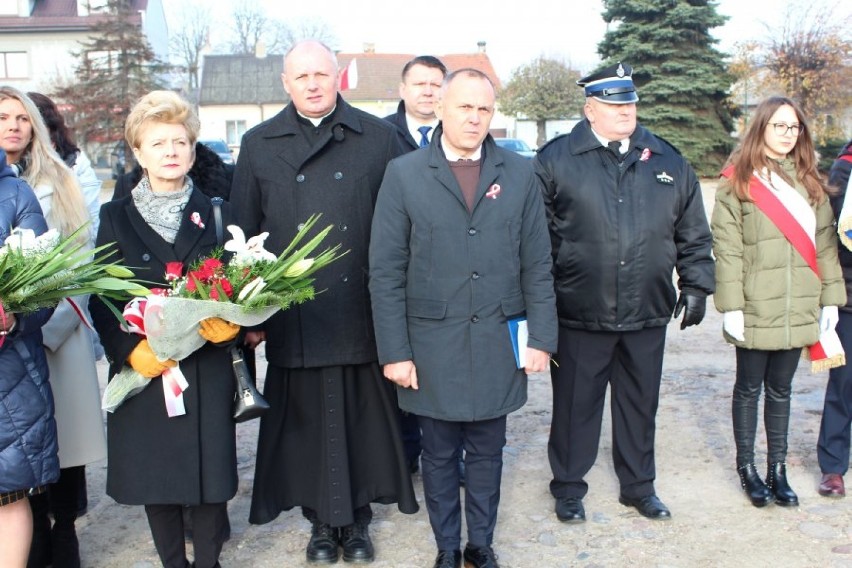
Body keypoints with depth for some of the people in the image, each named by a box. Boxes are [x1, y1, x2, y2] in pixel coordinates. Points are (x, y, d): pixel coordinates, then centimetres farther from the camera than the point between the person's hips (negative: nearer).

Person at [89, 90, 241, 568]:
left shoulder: (217, 214, 7)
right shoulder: (116, 218, 6)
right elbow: (101, 299, 1)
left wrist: (230, 323, -16)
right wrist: (131, 350, -13)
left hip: (207, 370, 0)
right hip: (144, 369, 1)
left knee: (209, 470, 3)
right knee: (154, 474, 8)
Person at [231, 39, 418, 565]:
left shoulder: (379, 137, 2)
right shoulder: (259, 145, 7)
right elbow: (244, 233, 7)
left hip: (364, 314, 0)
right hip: (293, 318, 1)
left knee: (363, 419, 9)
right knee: (305, 421, 9)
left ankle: (357, 519, 29)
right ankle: (321, 521, 28)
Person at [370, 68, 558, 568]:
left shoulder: (520, 174, 4)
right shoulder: (404, 174, -2)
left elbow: (537, 265, 4)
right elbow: (386, 272, -4)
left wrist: (542, 338, -1)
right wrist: (395, 351, -7)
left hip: (498, 344, 1)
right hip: (433, 345, -1)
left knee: (487, 453, 14)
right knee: (439, 455, 12)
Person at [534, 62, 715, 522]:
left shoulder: (667, 160, 8)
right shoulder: (556, 160, -3)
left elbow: (693, 234, 14)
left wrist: (696, 284, 9)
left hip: (648, 313, 3)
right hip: (580, 314, -3)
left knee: (640, 403, 16)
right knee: (575, 404, 9)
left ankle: (638, 486, 34)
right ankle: (568, 488, 27)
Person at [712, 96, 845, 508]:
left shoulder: (808, 181, 10)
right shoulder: (738, 180, -6)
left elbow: (824, 242, 10)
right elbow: (727, 246, -10)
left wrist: (830, 297, 6)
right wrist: (730, 305, -14)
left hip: (798, 310, 4)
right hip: (754, 310, -4)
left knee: (781, 390, 14)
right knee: (749, 388, 10)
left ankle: (778, 468, 25)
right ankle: (747, 468, 23)